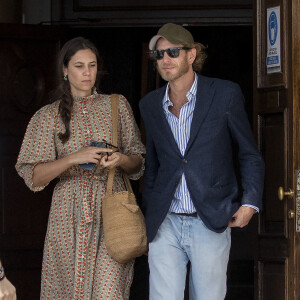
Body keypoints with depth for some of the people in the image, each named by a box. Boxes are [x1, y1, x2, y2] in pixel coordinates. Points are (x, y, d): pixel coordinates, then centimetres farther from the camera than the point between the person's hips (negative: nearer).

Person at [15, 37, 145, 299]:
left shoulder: (117, 105, 10)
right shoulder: (49, 116, 6)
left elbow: (138, 163, 12)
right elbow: (33, 176, -2)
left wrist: (121, 159, -10)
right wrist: (74, 158, -17)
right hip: (69, 216, 0)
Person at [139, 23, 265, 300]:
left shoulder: (225, 94, -1)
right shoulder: (150, 105, 10)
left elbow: (250, 155, 4)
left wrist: (250, 204, -6)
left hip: (211, 224, -2)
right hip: (165, 225, 3)